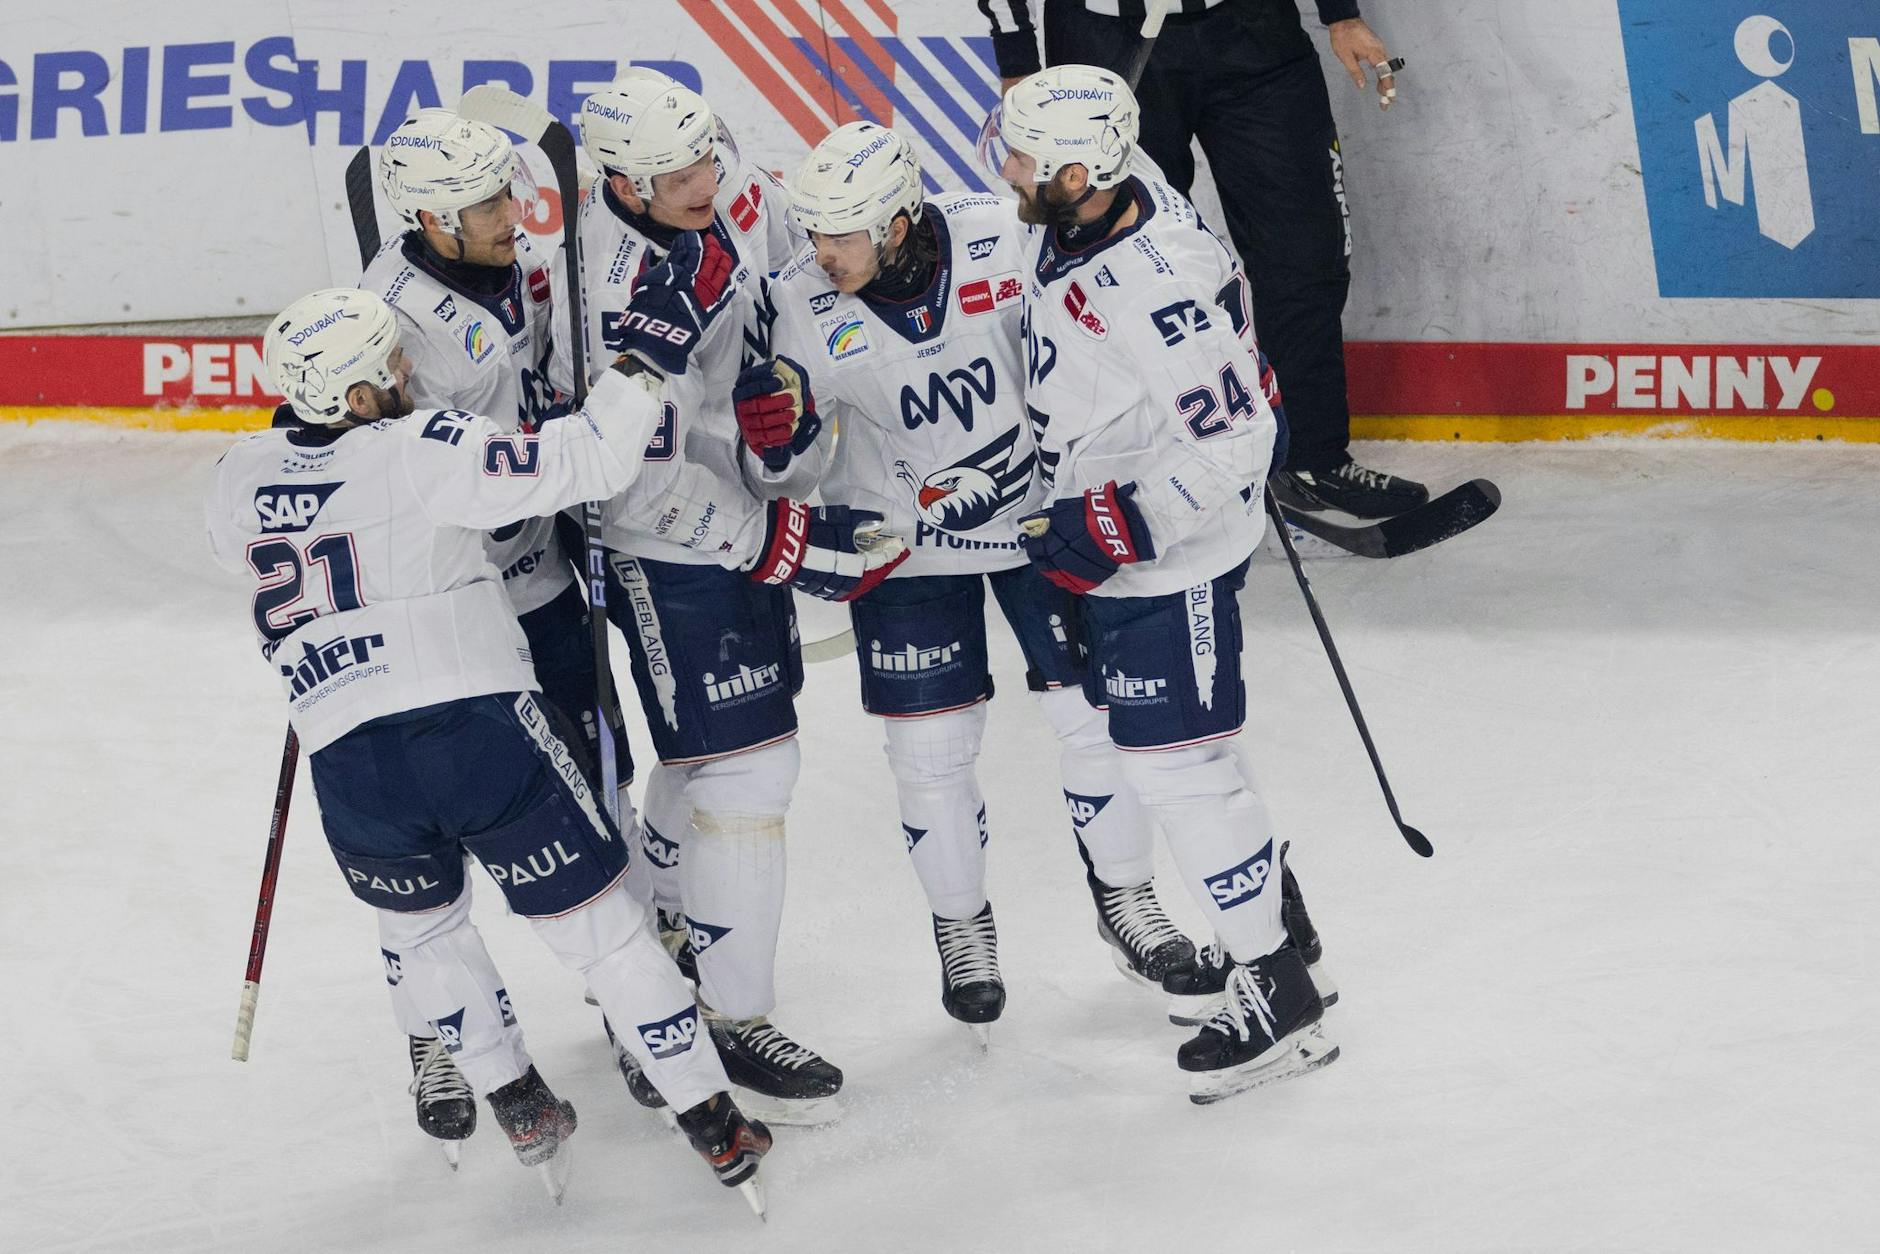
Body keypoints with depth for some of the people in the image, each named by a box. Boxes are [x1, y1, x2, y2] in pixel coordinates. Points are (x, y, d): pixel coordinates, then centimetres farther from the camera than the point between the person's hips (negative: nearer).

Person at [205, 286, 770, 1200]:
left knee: (419, 926, 30)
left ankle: (518, 1107, 29)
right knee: (598, 925, 8)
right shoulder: (424, 450, -7)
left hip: (349, 763, 3)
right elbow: (583, 464, -12)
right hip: (481, 728, -3)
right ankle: (714, 1127, 12)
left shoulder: (243, 477, 7)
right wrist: (635, 378, 3)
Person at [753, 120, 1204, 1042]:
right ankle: (961, 930, 26)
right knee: (930, 746, 3)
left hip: (1043, 507, 0)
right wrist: (772, 422, -31)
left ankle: (1125, 899, 30)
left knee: (1094, 708, 7)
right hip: (903, 540, 0)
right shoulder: (805, 306, -19)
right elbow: (785, 442, -9)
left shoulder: (1007, 243, -23)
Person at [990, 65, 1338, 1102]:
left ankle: (1276, 993, 5)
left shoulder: (1160, 286, -32)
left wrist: (1106, 528, -27)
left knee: (1175, 760, -5)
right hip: (1103, 529, 10)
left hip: (1169, 553, -10)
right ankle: (1265, 910, 37)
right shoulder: (1090, 208, -5)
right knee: (1153, 742, 21)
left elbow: (1230, 443, -29)